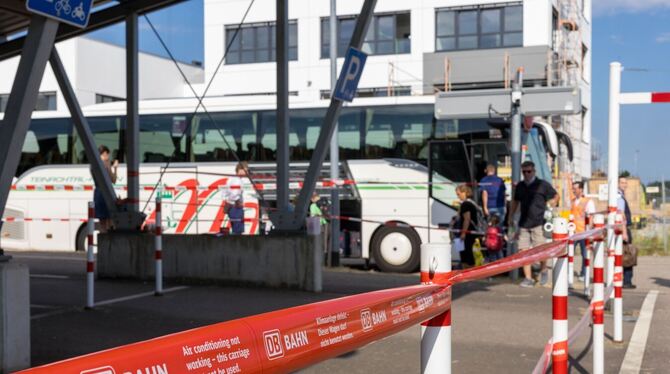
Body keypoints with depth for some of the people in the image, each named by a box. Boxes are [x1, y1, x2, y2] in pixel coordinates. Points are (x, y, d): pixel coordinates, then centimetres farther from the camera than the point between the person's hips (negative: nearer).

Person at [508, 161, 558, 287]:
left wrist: (548, 208, 1)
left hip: (538, 223, -4)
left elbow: (555, 197, 9)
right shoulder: (520, 186, 13)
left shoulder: (542, 185, 0)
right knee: (524, 250, -1)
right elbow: (515, 202, 24)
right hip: (523, 223, 4)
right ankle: (528, 278, 5)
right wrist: (510, 217, 21)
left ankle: (543, 271, 23)